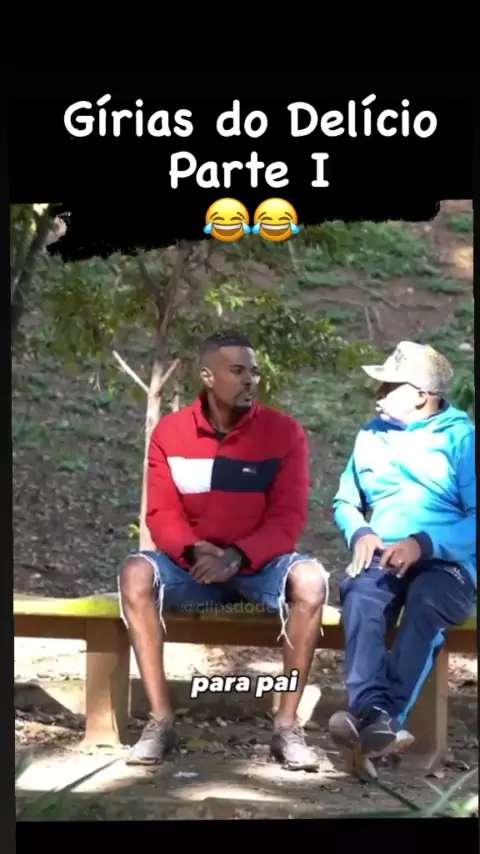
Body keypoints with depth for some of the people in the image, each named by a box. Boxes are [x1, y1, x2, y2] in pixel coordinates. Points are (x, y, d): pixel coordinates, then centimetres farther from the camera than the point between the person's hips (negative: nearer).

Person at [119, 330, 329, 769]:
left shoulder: (284, 431, -6)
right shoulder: (170, 431, -1)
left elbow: (288, 518, -11)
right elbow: (162, 514, -4)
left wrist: (237, 557, -27)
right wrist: (195, 551, -25)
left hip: (260, 563, -1)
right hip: (193, 564, 1)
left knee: (310, 579, -34)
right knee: (137, 574, -29)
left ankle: (287, 723, -24)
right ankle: (161, 720, -24)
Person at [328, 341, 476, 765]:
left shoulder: (462, 438, 3)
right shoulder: (372, 435, 19)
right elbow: (345, 502, 24)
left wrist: (424, 543, -20)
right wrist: (360, 533, 1)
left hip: (446, 563, -3)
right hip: (383, 558, 3)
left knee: (425, 602, -38)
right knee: (359, 591, -33)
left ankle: (384, 717, -49)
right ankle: (373, 713, -51)